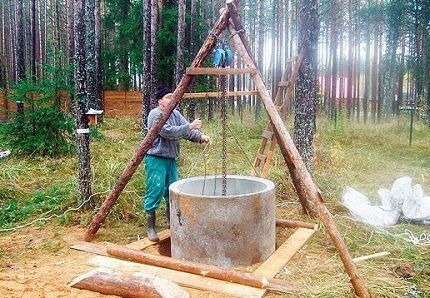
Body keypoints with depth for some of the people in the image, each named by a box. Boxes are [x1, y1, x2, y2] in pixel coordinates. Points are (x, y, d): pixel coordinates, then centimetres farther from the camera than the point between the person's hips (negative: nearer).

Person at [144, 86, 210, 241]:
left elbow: (187, 132, 3)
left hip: (171, 159, 8)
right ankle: (150, 228, 4)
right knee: (155, 192, -7)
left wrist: (200, 136, -15)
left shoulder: (175, 113, 11)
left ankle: (171, 222, 30)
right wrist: (190, 126, -25)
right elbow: (168, 132, -24)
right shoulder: (155, 114, -13)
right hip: (156, 159, -8)